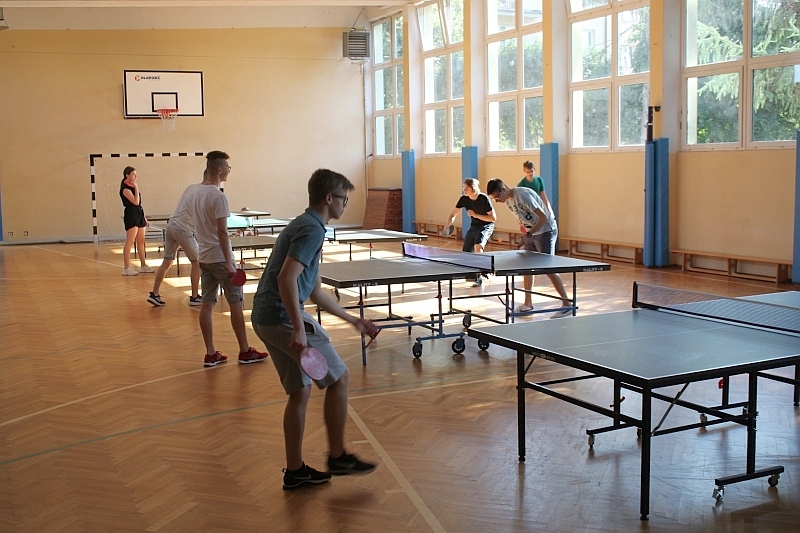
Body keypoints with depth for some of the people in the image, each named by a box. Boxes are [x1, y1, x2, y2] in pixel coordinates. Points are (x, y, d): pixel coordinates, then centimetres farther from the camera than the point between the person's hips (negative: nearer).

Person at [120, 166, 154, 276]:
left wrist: (145, 218, 19)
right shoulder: (125, 189, -11)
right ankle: (126, 268, -7)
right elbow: (135, 202, -21)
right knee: (130, 242, -9)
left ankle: (143, 265, 19)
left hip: (139, 215, 9)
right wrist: (136, 188, -14)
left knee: (141, 242, 12)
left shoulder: (133, 186, 15)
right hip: (131, 216, -9)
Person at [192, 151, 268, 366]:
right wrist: (229, 263, -20)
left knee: (207, 304, 7)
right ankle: (245, 352, 10)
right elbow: (221, 231, -21)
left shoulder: (197, 193, 8)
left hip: (203, 256, 8)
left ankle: (210, 354, 11)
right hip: (219, 257, -8)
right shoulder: (218, 196, -17)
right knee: (236, 303, 2)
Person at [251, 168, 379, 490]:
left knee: (300, 392, 15)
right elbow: (287, 279, -24)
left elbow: (315, 292, 25)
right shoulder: (312, 229, -11)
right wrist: (299, 329, -28)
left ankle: (295, 471, 21)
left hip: (266, 318, 10)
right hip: (283, 317, -10)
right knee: (338, 378, 1)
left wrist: (354, 320, 28)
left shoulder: (305, 227, 21)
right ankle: (337, 457, 12)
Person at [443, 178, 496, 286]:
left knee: (478, 246, -31)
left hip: (486, 225, -6)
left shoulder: (484, 199, -23)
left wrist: (476, 215, -27)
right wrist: (448, 224, -23)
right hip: (474, 226, 6)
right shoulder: (464, 199, -11)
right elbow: (453, 215, -1)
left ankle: (479, 277, -25)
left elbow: (493, 218, -20)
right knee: (465, 252, 3)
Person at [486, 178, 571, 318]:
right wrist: (527, 233, 7)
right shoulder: (508, 201, 3)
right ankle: (527, 304, 18)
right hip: (532, 233, 9)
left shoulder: (523, 195, -24)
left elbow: (543, 217, -27)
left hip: (546, 230, -9)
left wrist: (529, 233, -32)